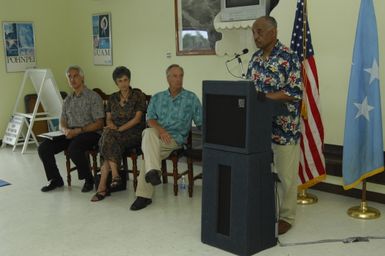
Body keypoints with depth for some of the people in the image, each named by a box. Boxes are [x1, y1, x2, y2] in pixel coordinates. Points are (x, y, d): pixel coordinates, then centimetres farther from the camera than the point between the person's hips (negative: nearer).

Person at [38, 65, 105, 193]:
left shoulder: (93, 97, -2)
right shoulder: (67, 100, 18)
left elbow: (99, 124, -8)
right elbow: (62, 123, 16)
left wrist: (78, 131, -18)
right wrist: (65, 130, -9)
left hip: (90, 133, -6)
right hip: (71, 134, 6)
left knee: (73, 148, -36)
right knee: (44, 147, -13)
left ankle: (88, 179, -14)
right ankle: (55, 179, 4)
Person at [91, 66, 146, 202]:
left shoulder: (138, 95, 1)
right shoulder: (112, 98, 17)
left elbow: (137, 118, -8)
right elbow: (108, 118, 14)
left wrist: (119, 129, -16)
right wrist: (111, 125, -11)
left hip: (133, 133, -4)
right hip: (115, 132, 4)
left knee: (108, 137, -32)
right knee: (107, 134, -33)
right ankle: (115, 175, -36)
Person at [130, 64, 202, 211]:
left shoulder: (191, 98, 10)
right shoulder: (157, 98, 19)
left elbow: (201, 122, 7)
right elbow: (150, 119, 8)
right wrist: (160, 129, -12)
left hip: (175, 138, -2)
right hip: (156, 134, 3)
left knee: (150, 150, -28)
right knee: (149, 133, -34)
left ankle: (144, 195, -23)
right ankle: (153, 171, -48)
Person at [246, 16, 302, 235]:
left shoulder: (289, 57, -13)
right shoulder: (256, 58, 9)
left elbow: (295, 92, -18)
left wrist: (263, 97, -23)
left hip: (284, 126, -6)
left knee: (286, 174, 5)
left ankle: (286, 217, 19)